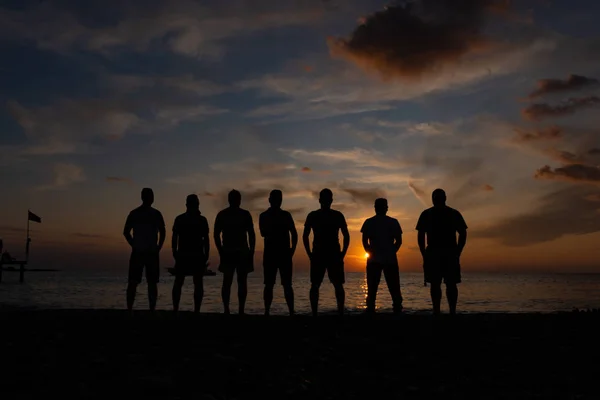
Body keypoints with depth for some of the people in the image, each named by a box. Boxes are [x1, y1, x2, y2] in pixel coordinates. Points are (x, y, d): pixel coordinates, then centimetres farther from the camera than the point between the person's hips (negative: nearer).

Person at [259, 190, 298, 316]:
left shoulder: (286, 215, 10)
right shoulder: (264, 216, 5)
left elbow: (294, 234, 12)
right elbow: (263, 233, -10)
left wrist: (292, 249, -2)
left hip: (285, 254, 1)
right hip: (269, 254, -1)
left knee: (287, 285, -3)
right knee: (269, 284, -1)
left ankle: (291, 312, -4)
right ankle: (267, 312, 2)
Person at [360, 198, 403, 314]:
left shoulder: (369, 222, 2)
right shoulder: (393, 222, 3)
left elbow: (364, 241, -2)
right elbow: (399, 241, 1)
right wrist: (391, 252, 12)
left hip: (373, 260, 0)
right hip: (390, 260, 0)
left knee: (372, 289, 5)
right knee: (394, 289, 6)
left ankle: (371, 310, 2)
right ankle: (397, 309, 4)